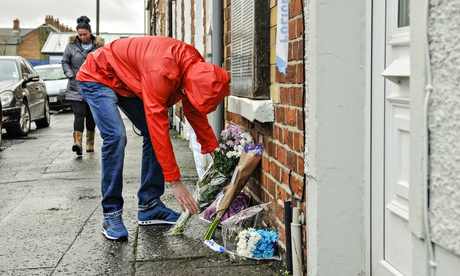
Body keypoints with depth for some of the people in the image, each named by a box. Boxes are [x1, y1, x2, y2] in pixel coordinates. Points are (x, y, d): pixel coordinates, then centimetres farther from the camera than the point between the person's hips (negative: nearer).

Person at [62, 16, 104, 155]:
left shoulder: (99, 45, -1)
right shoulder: (71, 45, 1)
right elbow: (65, 62, 9)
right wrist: (71, 76, -3)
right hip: (76, 87, -1)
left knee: (91, 116, 10)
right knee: (79, 114, -13)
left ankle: (90, 143, 23)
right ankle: (78, 143, -23)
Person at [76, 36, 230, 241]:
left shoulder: (196, 68, -15)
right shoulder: (162, 71, -40)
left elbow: (194, 111, 2)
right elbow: (159, 128, -39)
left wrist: (212, 148, -1)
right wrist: (175, 182, -36)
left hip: (128, 82, 8)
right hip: (99, 77, -8)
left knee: (152, 134, -1)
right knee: (115, 136, -24)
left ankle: (149, 206, 6)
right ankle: (111, 215, -14)